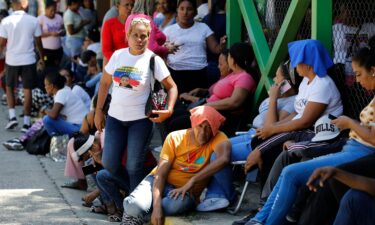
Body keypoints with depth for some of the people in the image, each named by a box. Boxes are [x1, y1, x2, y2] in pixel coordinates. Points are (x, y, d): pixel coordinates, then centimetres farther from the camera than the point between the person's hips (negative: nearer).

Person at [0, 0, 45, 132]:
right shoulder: (33, 21, -5)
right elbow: (38, 42, 2)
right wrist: (41, 58, 15)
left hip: (11, 60, 0)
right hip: (28, 60, 0)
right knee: (27, 90, 5)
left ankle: (12, 117, 9)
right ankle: (26, 122, 6)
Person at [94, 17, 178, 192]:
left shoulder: (153, 60, -8)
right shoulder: (118, 55, 2)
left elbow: (171, 87, -4)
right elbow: (105, 83, 10)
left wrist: (169, 109, -20)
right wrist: (99, 110, 7)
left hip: (140, 119, -4)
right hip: (115, 117, 4)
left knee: (134, 166, -1)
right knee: (109, 163, 5)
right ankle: (132, 190, 28)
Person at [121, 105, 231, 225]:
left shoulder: (218, 138, -10)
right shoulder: (175, 138, -6)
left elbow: (224, 158, -34)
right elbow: (160, 174, -12)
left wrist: (191, 182, -35)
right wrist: (157, 205, -29)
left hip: (186, 192, 0)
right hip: (160, 183, 0)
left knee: (176, 204, -38)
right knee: (134, 206, -34)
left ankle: (138, 214, -11)